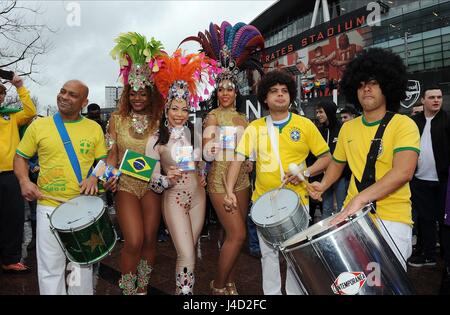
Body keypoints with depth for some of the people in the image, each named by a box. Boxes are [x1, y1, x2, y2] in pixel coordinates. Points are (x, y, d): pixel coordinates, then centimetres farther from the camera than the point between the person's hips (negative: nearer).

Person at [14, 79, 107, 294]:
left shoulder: (94, 128, 3)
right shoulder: (38, 125, 2)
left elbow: (104, 161, 7)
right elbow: (20, 157, 9)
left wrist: (95, 177, -13)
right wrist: (24, 181, -8)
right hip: (49, 206, 0)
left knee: (82, 266, 15)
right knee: (50, 268, 6)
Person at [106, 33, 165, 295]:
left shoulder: (160, 120, 3)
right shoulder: (117, 119, 4)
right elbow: (112, 154, 4)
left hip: (152, 184, 1)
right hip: (126, 185, -1)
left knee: (150, 240, 5)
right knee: (134, 242, -10)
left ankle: (143, 288, 26)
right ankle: (128, 290, 13)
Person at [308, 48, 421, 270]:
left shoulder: (403, 124, -7)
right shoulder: (347, 128, 9)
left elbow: (403, 172, -20)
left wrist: (360, 198, -28)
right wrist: (323, 185, 5)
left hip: (391, 219, -4)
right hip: (352, 216, 4)